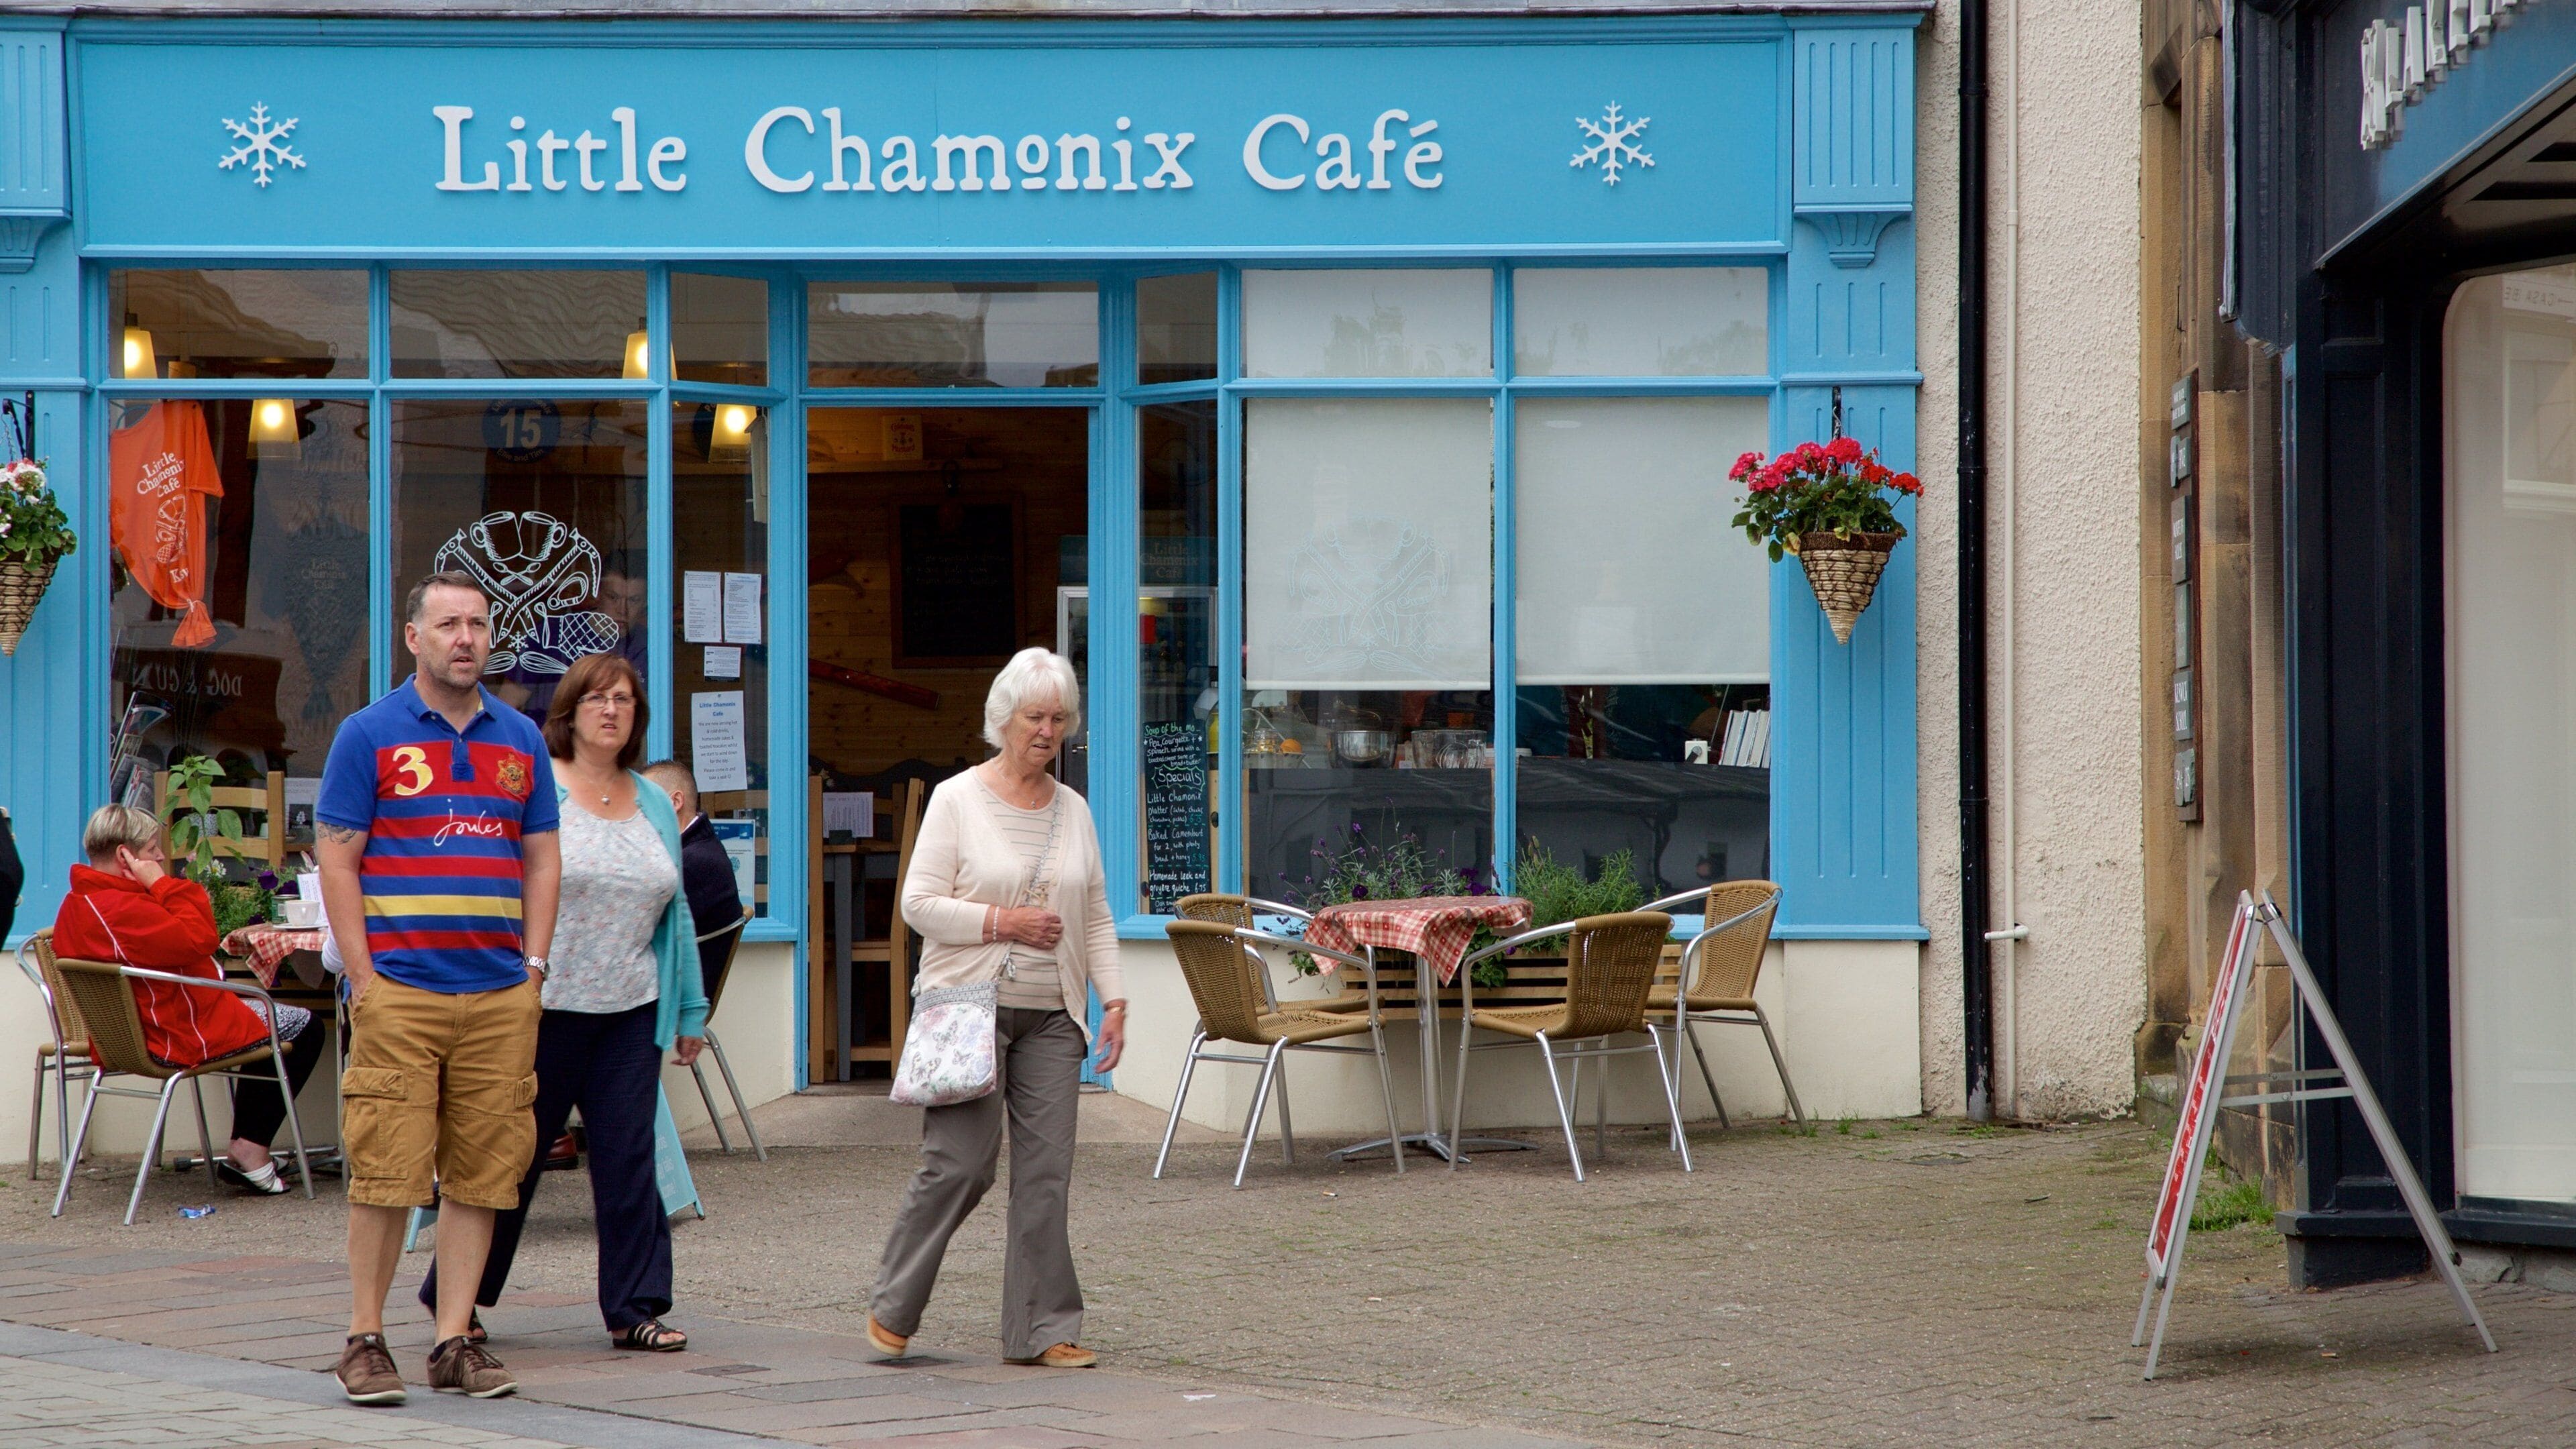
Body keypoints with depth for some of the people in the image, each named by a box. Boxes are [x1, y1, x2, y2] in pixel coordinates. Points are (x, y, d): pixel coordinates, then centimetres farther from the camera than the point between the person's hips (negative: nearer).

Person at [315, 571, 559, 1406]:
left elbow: (542, 860, 16)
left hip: (500, 995, 4)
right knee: (387, 1171, -6)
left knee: (482, 1172, 4)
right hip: (399, 988, -4)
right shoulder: (370, 735, 1)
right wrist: (364, 980, -8)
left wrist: (533, 967, 5)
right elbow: (336, 859, -1)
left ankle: (455, 1339, 10)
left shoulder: (520, 740, 14)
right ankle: (365, 1339, 4)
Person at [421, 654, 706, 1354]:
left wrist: (690, 1009, 16)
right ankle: (453, 1297, 17)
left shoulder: (655, 806, 13)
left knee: (629, 1159, 1)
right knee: (511, 1155, 4)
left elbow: (674, 912, 17)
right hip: (545, 1008, -4)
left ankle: (635, 1308, 6)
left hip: (631, 1014, 4)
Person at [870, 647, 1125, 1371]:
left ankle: (1042, 1331, 5)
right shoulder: (957, 800, -2)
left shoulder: (1074, 810, 13)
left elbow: (1096, 917, 16)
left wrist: (1112, 997, 5)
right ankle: (890, 1311, 10)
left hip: (1050, 1015, 5)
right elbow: (920, 902, -6)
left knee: (1046, 1171, 0)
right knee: (959, 1163, -7)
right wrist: (1001, 922, -15)